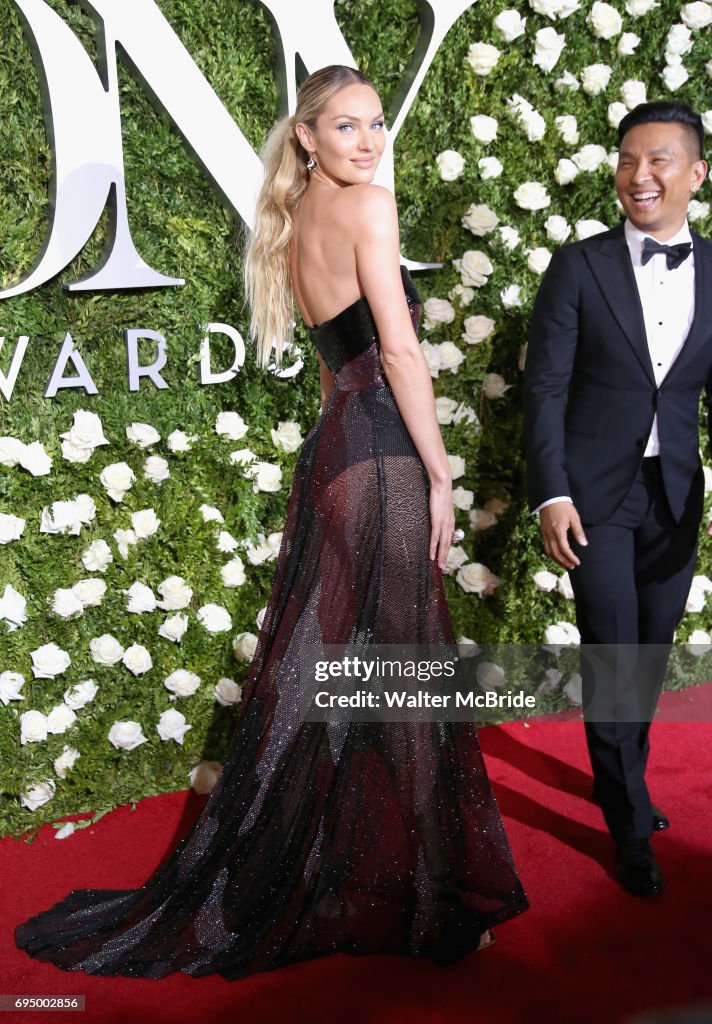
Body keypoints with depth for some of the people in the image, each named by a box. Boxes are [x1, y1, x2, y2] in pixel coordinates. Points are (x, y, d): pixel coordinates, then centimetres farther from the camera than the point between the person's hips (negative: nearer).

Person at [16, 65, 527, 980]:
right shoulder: (368, 206, -9)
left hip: (332, 448, 9)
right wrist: (440, 475, -12)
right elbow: (398, 350, -16)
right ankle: (396, 900, 16)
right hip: (381, 457, -8)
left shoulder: (294, 221, 17)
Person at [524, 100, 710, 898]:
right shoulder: (579, 266, -4)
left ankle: (620, 779, 39)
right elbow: (544, 386, -5)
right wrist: (550, 494, -12)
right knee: (613, 661, 0)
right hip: (597, 495, -3)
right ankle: (631, 824, 20)